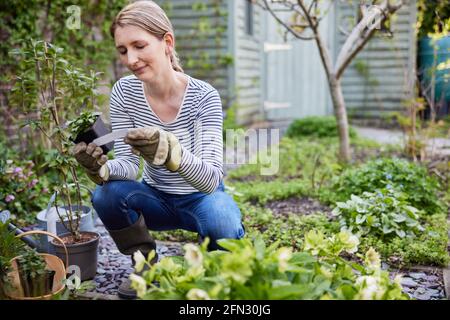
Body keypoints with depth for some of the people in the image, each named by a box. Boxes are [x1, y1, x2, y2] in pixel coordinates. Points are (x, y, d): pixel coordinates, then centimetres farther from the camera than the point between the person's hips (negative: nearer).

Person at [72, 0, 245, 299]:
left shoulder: (204, 96, -25)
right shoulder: (124, 93, -14)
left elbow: (211, 179, -33)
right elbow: (129, 163, -13)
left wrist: (169, 151, -53)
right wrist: (103, 168, -37)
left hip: (202, 199, -3)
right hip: (158, 199, 3)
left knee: (221, 224, -35)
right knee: (107, 194, -25)